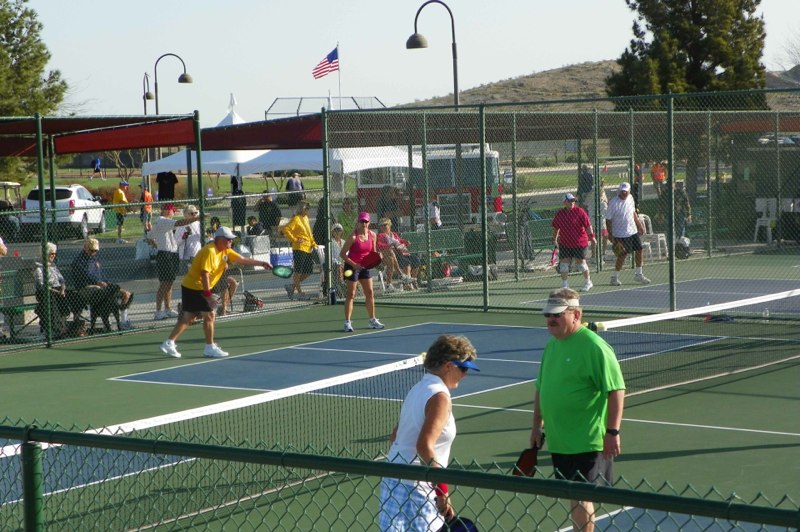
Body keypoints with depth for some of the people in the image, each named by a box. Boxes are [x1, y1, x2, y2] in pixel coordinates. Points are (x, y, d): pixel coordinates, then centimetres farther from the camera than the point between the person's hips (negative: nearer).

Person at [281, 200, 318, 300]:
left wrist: (314, 244, 16)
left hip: (308, 249, 9)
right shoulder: (296, 219, -8)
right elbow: (286, 229, -18)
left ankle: (292, 286, 19)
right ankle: (299, 292, 5)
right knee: (298, 271, -2)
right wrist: (294, 239, -15)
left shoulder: (306, 218, 18)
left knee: (308, 271, 8)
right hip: (299, 249, -9)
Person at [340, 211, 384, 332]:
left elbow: (374, 251, 12)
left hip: (364, 266, 6)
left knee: (370, 293, 9)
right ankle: (347, 322, -2)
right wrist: (354, 264, -23)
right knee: (351, 295, -4)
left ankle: (372, 320, 20)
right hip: (352, 266, -6)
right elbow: (342, 254, -16)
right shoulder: (353, 237, -18)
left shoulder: (372, 235, -1)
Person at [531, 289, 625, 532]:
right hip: (558, 440, 8)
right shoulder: (552, 344, 11)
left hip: (586, 442, -8)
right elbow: (541, 388, 21)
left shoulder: (593, 346, -15)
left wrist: (612, 432, -22)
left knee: (580, 497, -5)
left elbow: (616, 390, -18)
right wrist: (537, 425, 19)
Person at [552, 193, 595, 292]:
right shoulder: (559, 214, 4)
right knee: (563, 263, -1)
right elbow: (556, 228, 18)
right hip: (564, 244, 3)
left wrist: (591, 236, -18)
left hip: (580, 244, -3)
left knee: (581, 262, 4)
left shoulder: (580, 212, -7)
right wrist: (554, 239, 21)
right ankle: (565, 285, 9)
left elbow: (588, 225, -10)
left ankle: (588, 282, 24)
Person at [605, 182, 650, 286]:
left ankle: (638, 274, 26)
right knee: (623, 255, -6)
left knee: (639, 250, 9)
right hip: (621, 234, -7)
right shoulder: (613, 203, -17)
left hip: (633, 231, 7)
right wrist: (610, 235, -18)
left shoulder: (630, 198, 3)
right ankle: (614, 277, 10)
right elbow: (608, 220, -13)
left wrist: (639, 225, 20)